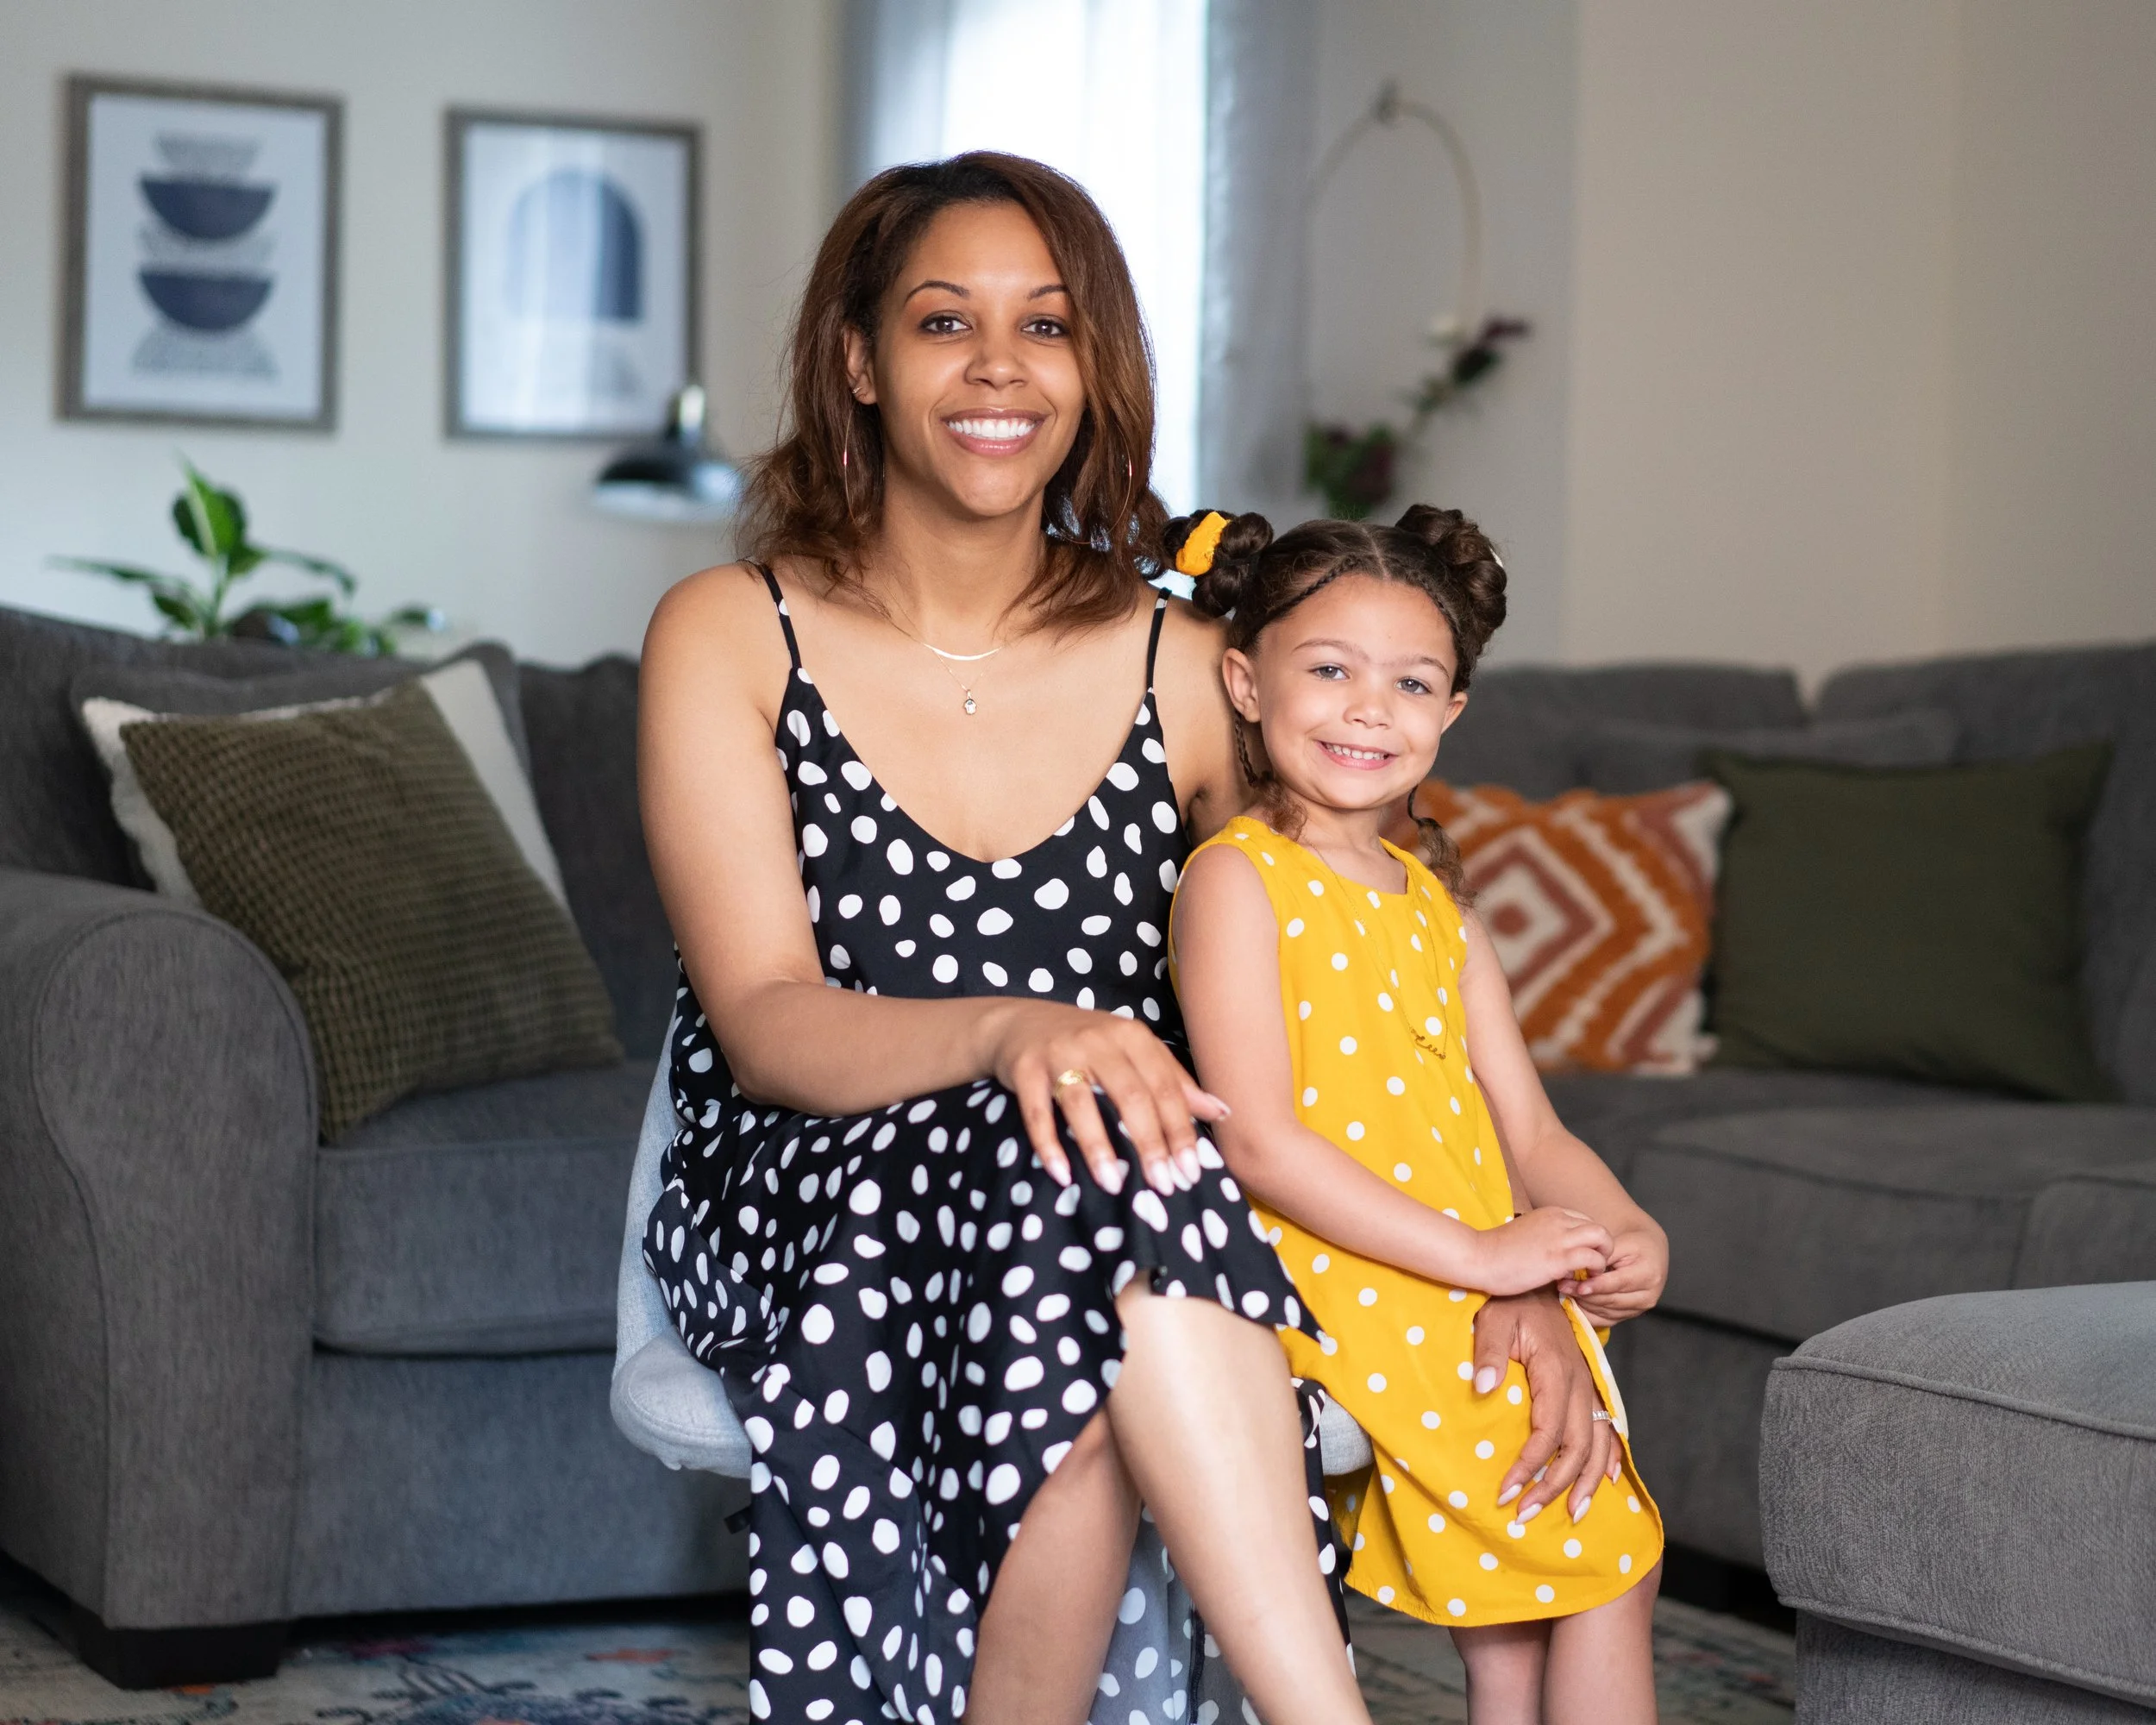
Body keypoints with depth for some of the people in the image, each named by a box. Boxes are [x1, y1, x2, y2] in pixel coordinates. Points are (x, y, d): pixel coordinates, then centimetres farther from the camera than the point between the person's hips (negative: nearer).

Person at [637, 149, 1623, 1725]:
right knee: (1073, 1161, -35)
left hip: (1124, 1226, 2)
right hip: (803, 1216, -2)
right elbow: (766, 1024, -10)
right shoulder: (728, 639, 1)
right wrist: (1011, 1033, -32)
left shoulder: (1184, 673, 7)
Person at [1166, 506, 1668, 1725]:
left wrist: (1627, 1235, -6)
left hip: (1495, 1299, 7)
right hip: (1351, 1300, -7)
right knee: (1602, 1561, -11)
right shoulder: (1237, 880, -6)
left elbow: (1528, 1132, 16)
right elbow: (1259, 1142, -15)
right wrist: (1477, 1254, -18)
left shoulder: (1434, 905, 18)